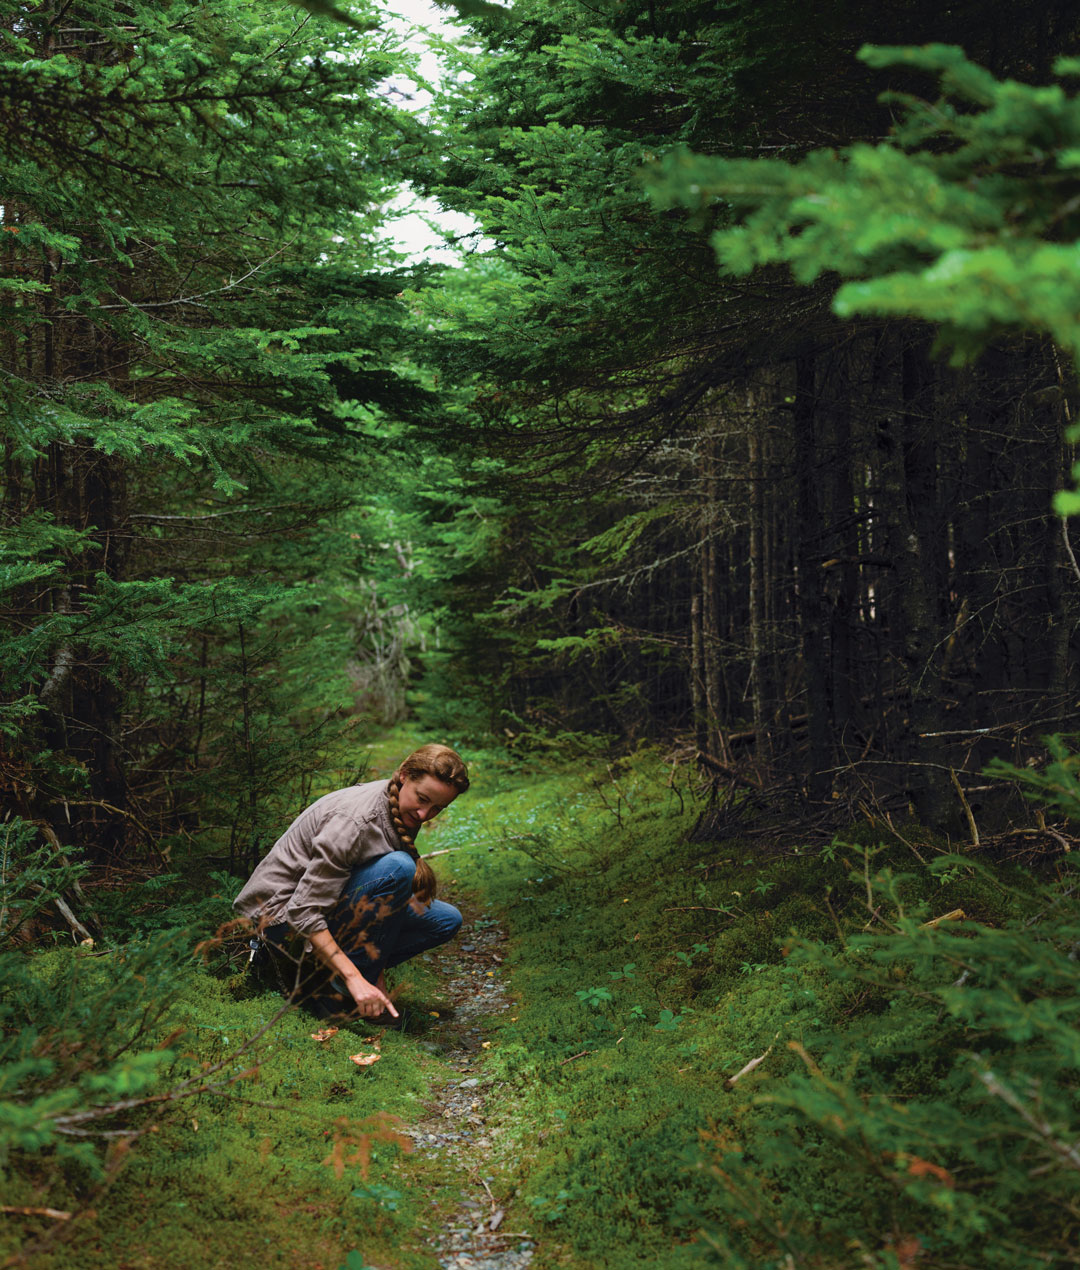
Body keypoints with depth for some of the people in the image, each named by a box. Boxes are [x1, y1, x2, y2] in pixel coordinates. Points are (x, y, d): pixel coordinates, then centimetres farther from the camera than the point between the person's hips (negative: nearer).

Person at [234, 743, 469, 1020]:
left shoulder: (404, 812, -1)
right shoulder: (356, 819, -28)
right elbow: (303, 912, -30)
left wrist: (377, 978, -2)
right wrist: (355, 979, -33)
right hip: (282, 918, -9)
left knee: (447, 920, 1)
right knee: (398, 868, -29)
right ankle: (334, 989, -18)